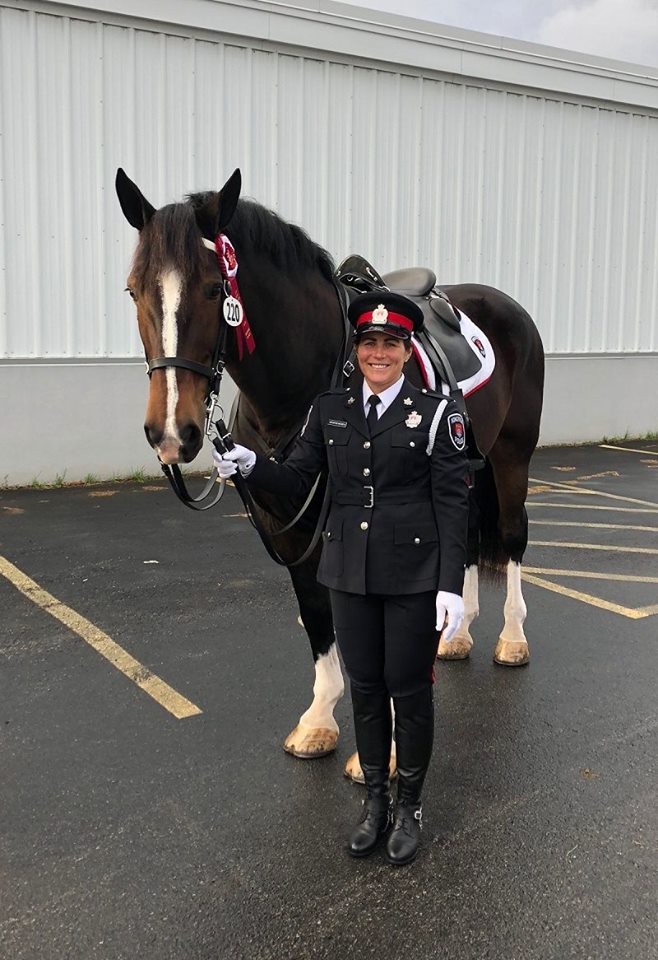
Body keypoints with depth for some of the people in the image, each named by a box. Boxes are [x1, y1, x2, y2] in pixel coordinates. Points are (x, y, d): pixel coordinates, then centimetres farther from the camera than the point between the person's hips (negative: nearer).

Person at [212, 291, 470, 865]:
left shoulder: (436, 414, -7)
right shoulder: (330, 410, 4)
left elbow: (453, 505, -9)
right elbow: (297, 480, 4)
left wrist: (452, 586, -14)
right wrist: (250, 466, -16)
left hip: (414, 576, -3)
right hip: (350, 575, 4)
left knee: (409, 689, 8)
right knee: (365, 687, 14)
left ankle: (410, 807, 28)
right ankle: (375, 800, 33)